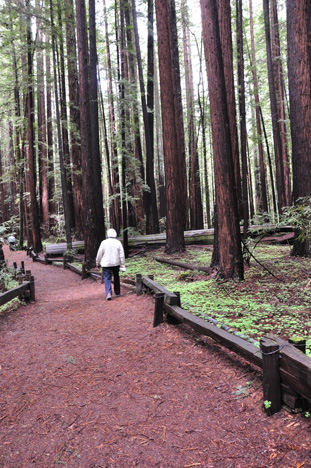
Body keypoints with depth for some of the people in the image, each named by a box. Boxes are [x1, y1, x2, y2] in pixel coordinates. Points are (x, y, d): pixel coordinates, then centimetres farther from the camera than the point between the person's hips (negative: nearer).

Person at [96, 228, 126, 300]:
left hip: (106, 264, -2)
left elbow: (99, 254, 0)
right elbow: (122, 255, -2)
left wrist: (98, 263, 13)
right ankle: (117, 292, 28)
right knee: (116, 277, 18)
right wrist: (122, 265, 4)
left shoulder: (104, 242, -6)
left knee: (107, 278, 1)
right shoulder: (118, 243, -2)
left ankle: (108, 293, -15)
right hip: (116, 263, 2)